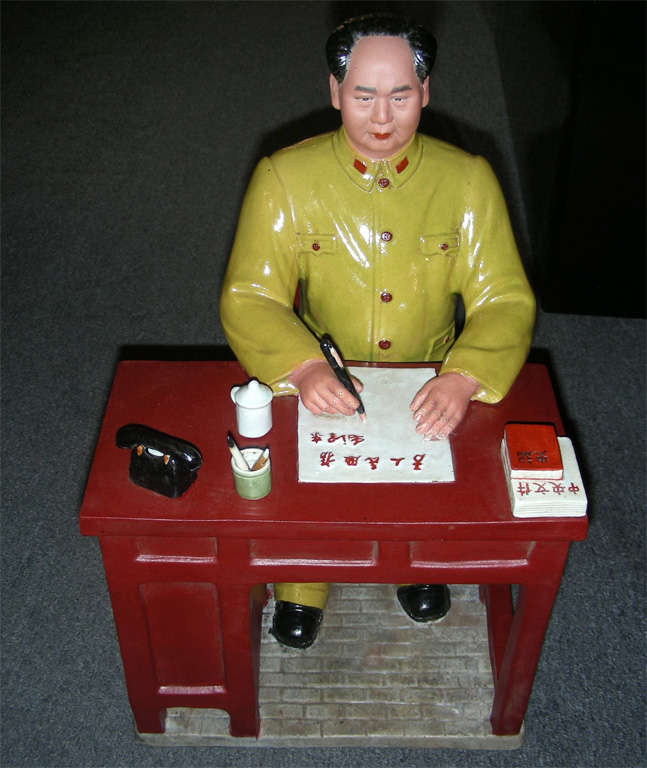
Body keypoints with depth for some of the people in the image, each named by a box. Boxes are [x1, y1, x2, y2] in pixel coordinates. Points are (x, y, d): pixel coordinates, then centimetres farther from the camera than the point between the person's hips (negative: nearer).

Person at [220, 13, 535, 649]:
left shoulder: (466, 180, -5)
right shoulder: (284, 179, -8)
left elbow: (504, 299, -8)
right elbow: (248, 298, -10)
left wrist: (462, 377, -28)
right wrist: (302, 367, -31)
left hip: (430, 396, 1)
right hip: (320, 392, 0)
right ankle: (301, 586, 12)